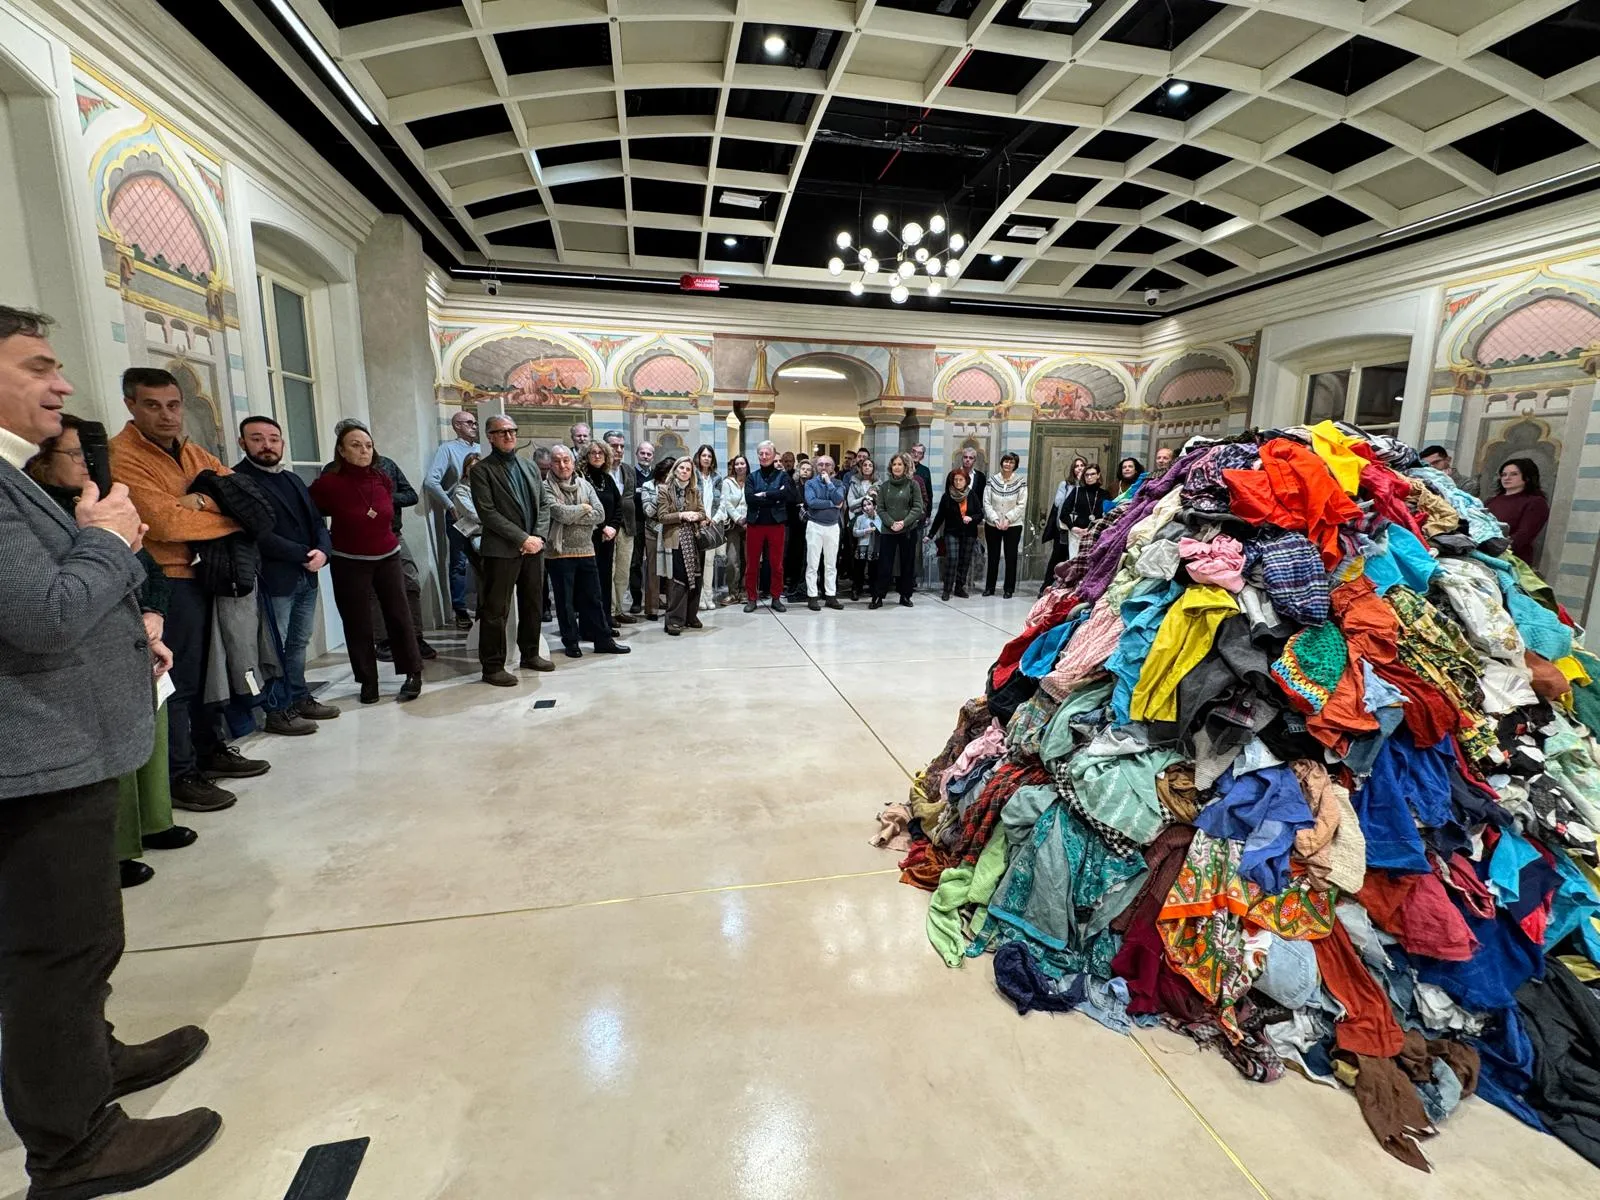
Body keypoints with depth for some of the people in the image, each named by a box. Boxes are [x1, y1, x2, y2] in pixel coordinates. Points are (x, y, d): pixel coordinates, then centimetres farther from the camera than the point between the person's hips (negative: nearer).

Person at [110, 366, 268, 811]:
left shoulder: (193, 453, 12)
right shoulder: (121, 456, -12)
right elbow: (167, 522, -22)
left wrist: (203, 500, -14)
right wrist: (232, 517, -11)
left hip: (205, 575, 8)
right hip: (169, 581, -7)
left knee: (204, 673, 16)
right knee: (178, 681, -2)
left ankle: (210, 751, 30)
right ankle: (179, 776, 8)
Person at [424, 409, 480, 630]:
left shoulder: (480, 449, 11)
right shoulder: (448, 449, -3)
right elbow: (430, 481, -12)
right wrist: (450, 506, -12)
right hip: (459, 514, -4)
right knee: (459, 563, 2)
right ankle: (461, 613, 9)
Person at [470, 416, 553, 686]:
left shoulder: (530, 467, 16)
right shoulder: (482, 470, -3)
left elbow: (543, 505, 12)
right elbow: (487, 512, -12)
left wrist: (538, 536, -4)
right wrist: (523, 539, -15)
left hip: (533, 548, 6)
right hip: (501, 550, -6)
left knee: (533, 604, 13)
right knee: (496, 610, -1)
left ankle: (530, 654, 27)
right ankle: (492, 667, 7)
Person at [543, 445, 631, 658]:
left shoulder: (585, 485, 8)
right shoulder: (547, 488, -5)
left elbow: (600, 514, -4)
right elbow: (559, 513, -20)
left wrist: (571, 516, -12)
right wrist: (583, 508, -5)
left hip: (586, 550, 4)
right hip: (559, 552, -3)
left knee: (592, 597, 10)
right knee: (565, 600, 7)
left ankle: (603, 639, 18)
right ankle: (571, 641, 19)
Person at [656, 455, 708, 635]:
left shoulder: (694, 491, 13)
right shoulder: (664, 490, 1)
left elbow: (702, 513, 10)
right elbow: (662, 516, -6)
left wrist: (696, 515, -12)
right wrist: (682, 515, -15)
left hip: (693, 540, 4)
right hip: (675, 541, -4)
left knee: (695, 578, 5)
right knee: (677, 581, -8)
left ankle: (691, 616, 17)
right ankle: (674, 620, -2)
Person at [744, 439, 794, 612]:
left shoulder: (782, 475, 6)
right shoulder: (752, 477, 9)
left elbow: (788, 494, -14)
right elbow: (749, 499, -9)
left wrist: (764, 495, -13)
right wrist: (775, 498, -14)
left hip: (776, 524, -1)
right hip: (755, 524, 1)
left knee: (776, 563, 4)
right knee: (752, 563, 4)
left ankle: (776, 598, 15)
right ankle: (752, 598, 14)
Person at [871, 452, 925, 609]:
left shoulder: (913, 484, 1)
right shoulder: (884, 485, 6)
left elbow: (918, 507, -4)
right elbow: (880, 509, 2)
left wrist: (904, 522, -15)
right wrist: (891, 523, -12)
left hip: (909, 531, -1)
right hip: (888, 531, 1)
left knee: (907, 564, 7)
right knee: (884, 565, -1)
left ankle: (905, 596, 18)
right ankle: (878, 597, 4)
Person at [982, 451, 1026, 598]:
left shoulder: (1021, 481, -3)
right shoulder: (992, 480, 0)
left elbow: (1021, 505, -6)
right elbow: (987, 503, -3)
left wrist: (1008, 519, -15)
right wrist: (996, 519, -13)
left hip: (1013, 526, -1)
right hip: (992, 525, 1)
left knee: (1011, 557, 4)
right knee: (993, 556, 10)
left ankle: (1009, 589, 13)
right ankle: (989, 587, 19)